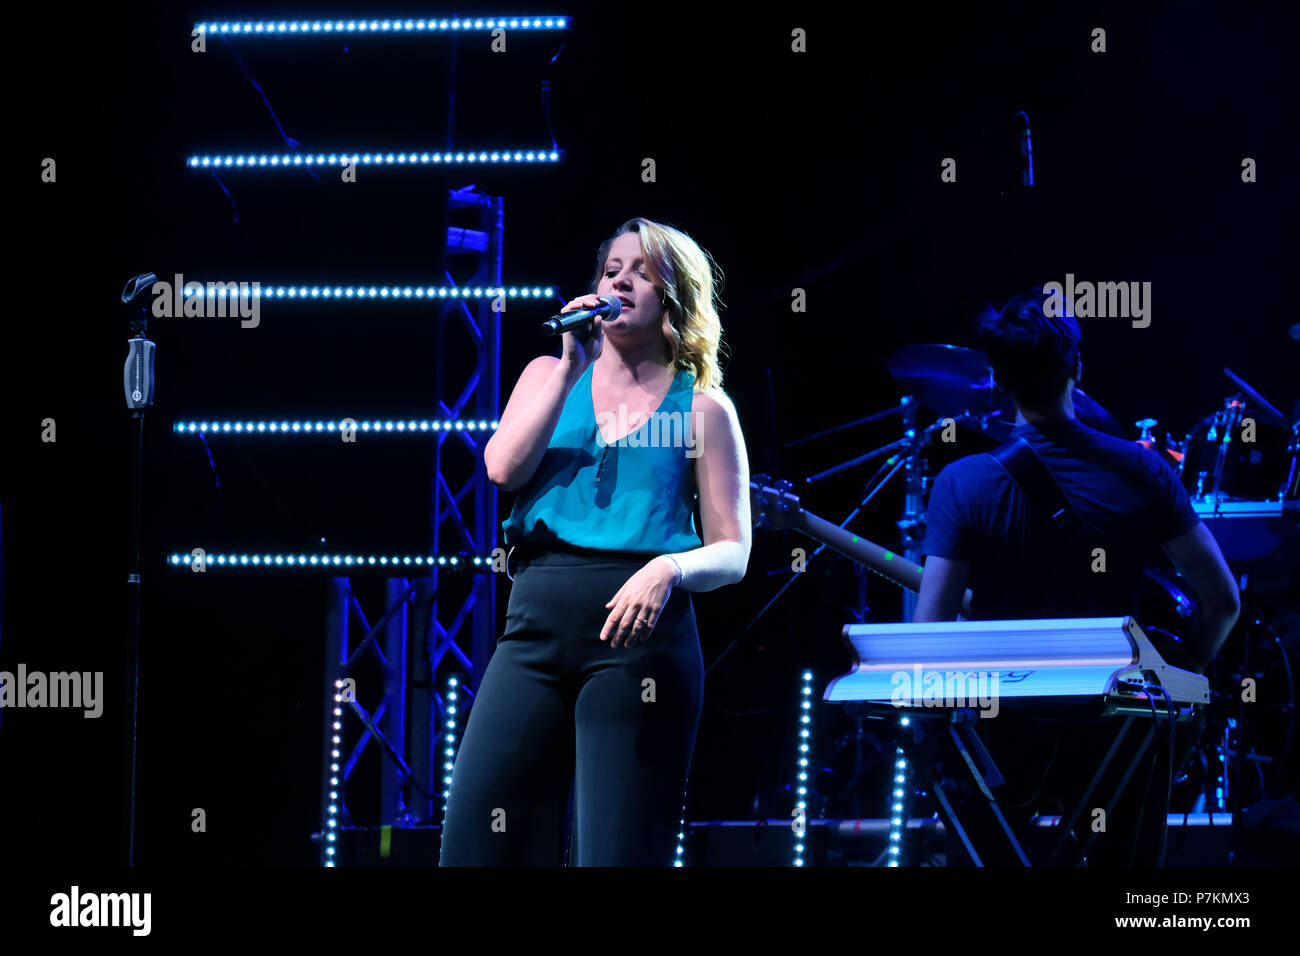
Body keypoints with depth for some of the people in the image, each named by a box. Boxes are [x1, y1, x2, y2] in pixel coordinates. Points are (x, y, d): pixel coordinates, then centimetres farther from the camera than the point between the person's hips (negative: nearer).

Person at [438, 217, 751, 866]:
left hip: (640, 635, -3)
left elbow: (731, 554, 5)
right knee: (476, 839, -5)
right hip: (537, 624, 3)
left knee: (617, 850, -4)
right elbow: (504, 468, -1)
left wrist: (669, 569, -17)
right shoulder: (549, 375, 18)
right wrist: (572, 367, -3)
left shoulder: (702, 409, 9)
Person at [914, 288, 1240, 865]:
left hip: (1003, 755, 0)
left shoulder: (965, 484, -14)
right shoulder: (1140, 471, -9)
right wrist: (1188, 667, 11)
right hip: (1112, 750, 1)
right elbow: (1223, 600, -6)